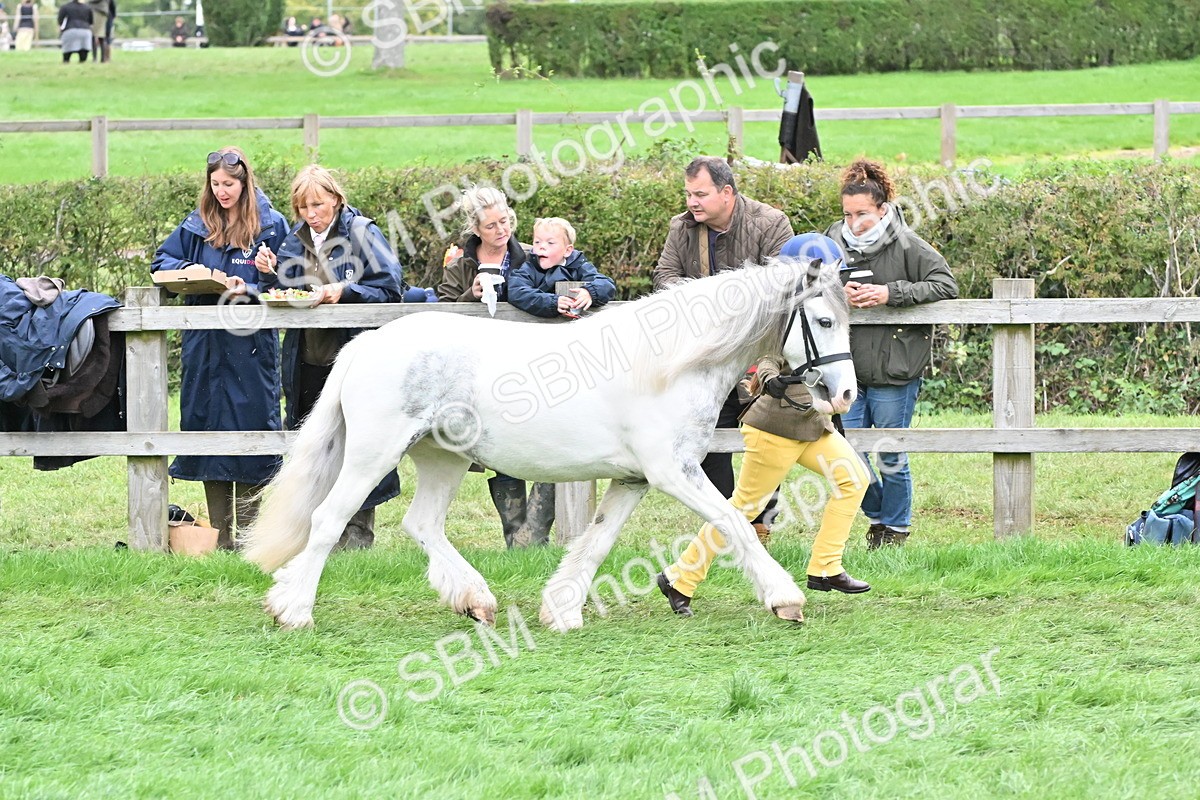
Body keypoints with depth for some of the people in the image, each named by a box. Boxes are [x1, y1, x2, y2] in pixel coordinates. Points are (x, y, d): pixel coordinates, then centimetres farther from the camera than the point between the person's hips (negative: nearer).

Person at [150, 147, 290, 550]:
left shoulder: (270, 226, 0)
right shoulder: (196, 226, 11)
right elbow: (162, 263, 13)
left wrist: (249, 289, -19)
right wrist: (188, 272, -8)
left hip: (252, 346, -4)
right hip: (204, 346, 4)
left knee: (250, 424, -4)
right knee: (207, 425, 4)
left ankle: (248, 529, 3)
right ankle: (219, 534, 10)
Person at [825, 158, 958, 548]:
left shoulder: (907, 245, -8)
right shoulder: (834, 242, 2)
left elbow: (946, 286, -9)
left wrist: (892, 294, -19)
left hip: (894, 372, -4)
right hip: (847, 369, 4)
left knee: (891, 457, 5)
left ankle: (896, 527, 24)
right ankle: (876, 515, 28)